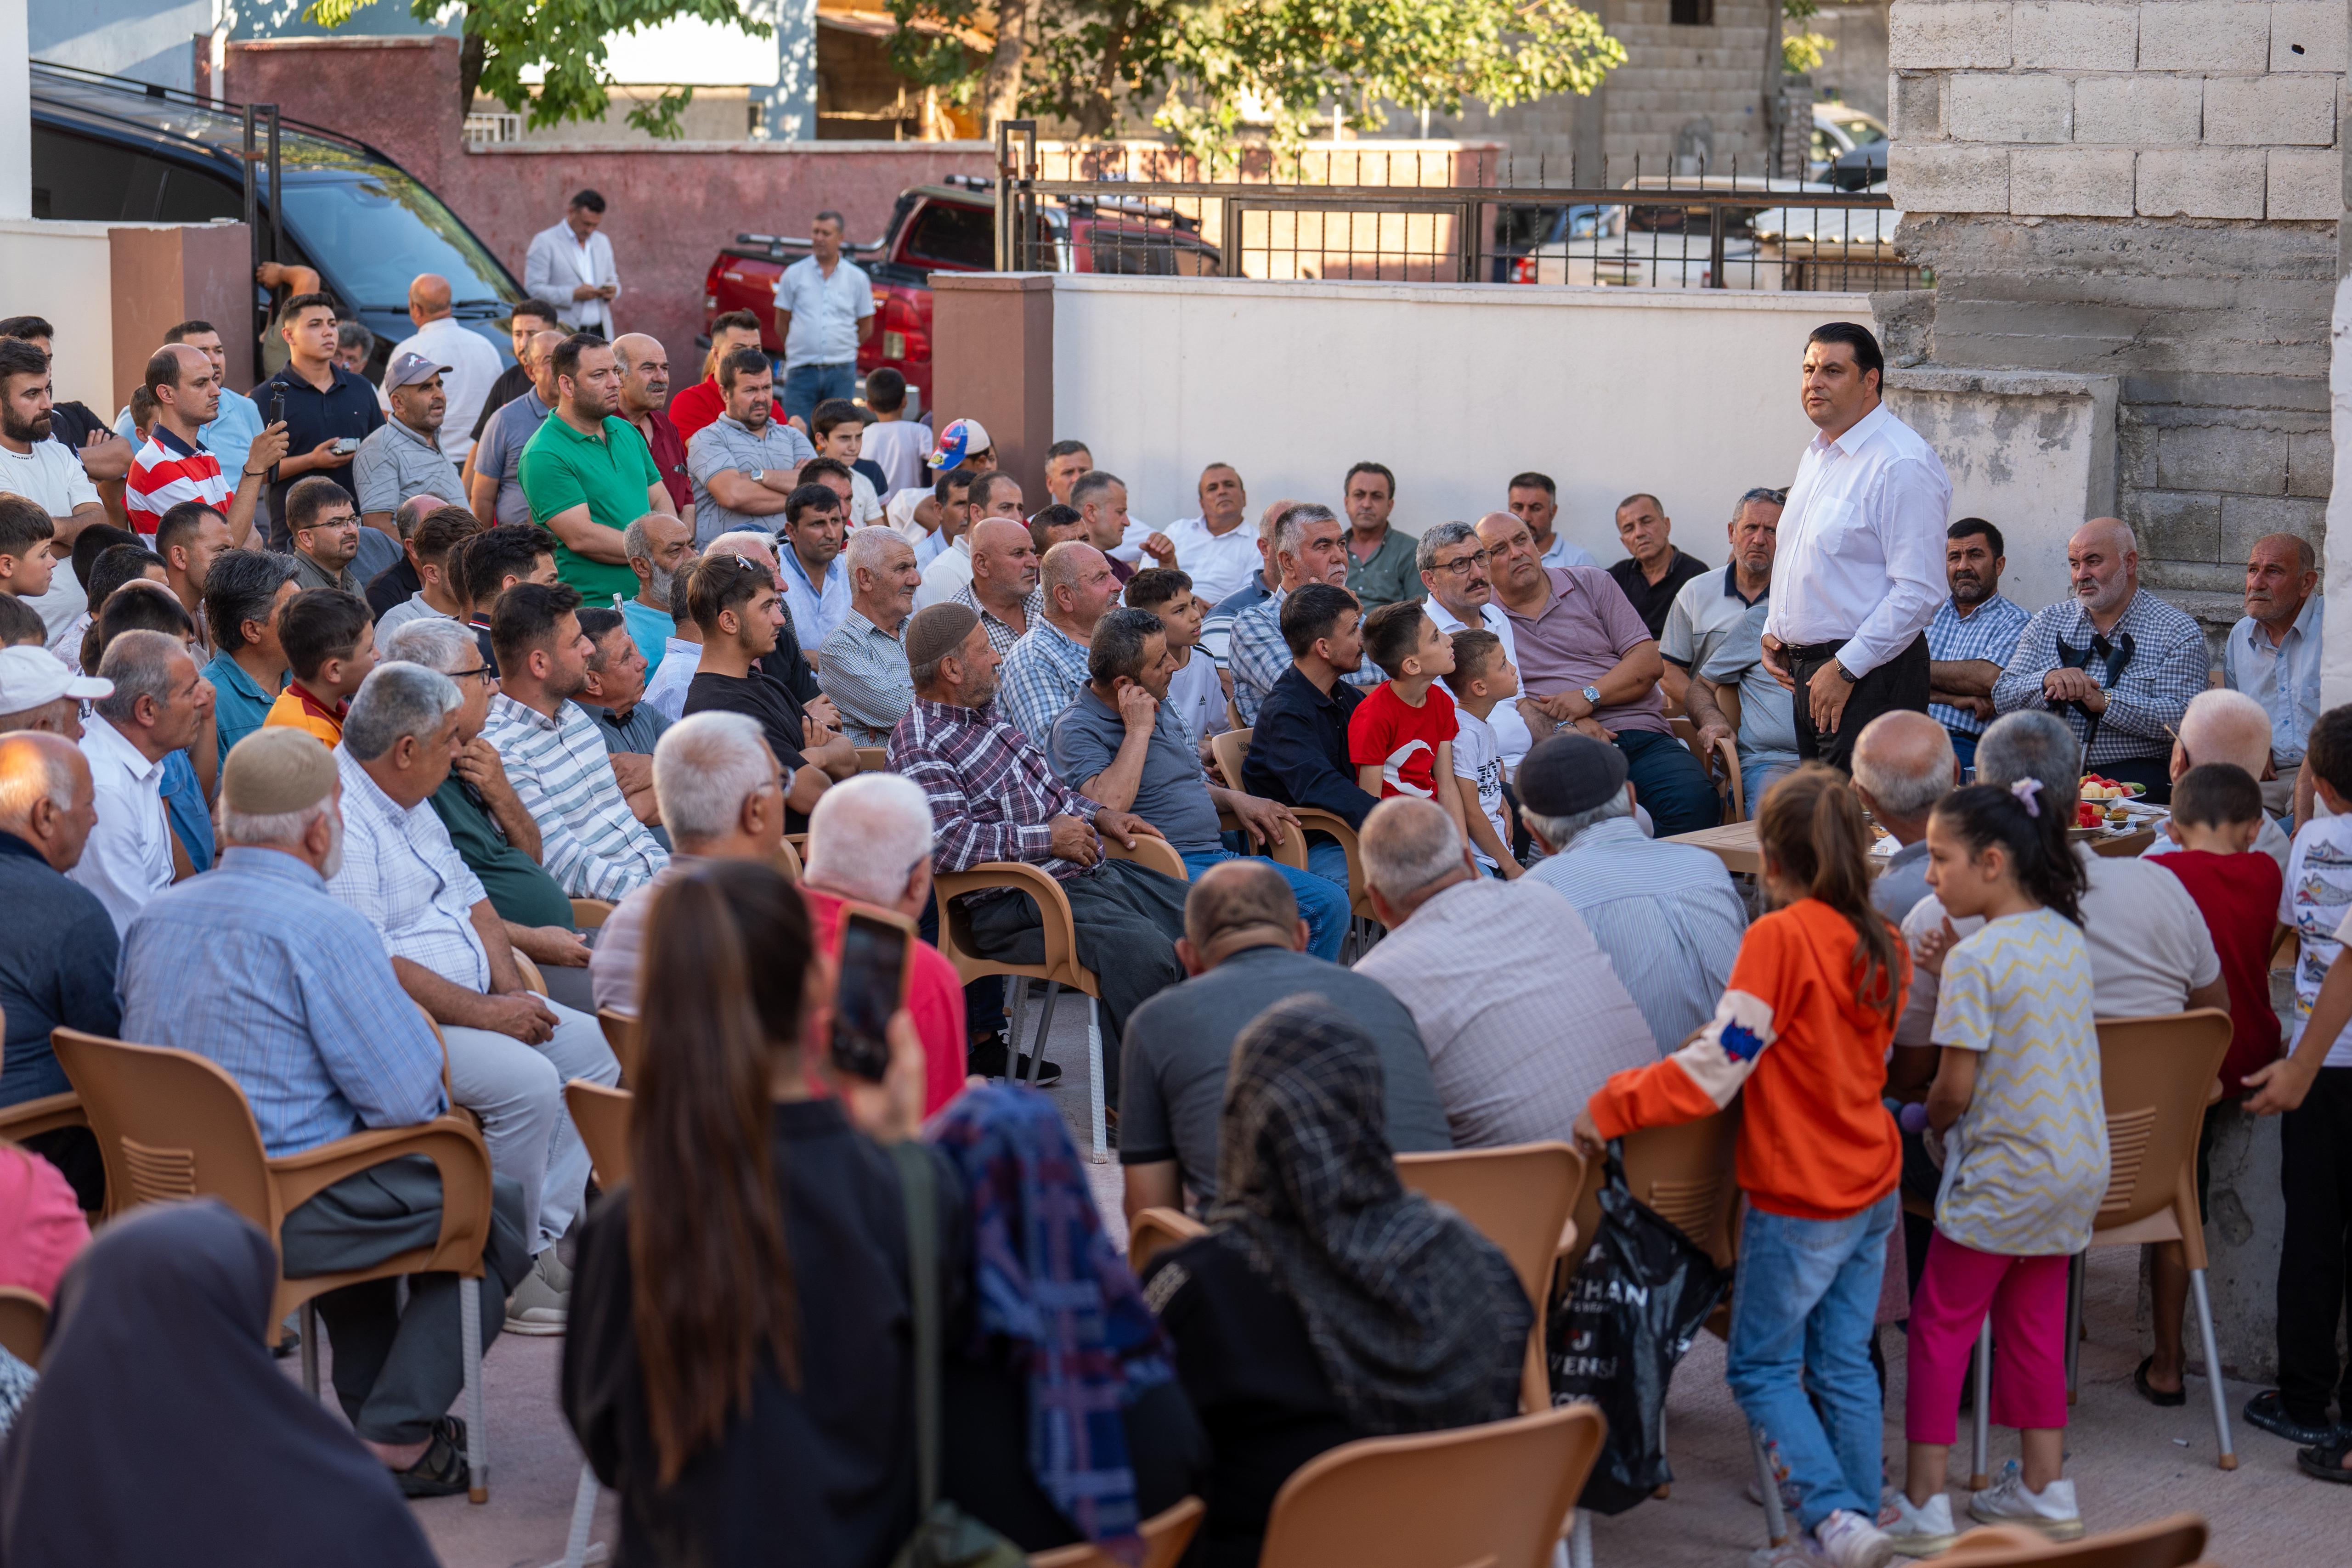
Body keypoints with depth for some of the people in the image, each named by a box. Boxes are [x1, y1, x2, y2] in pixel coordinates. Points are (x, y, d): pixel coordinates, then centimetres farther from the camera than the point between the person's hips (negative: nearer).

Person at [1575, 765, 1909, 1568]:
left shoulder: (1779, 939, -20)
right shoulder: (1882, 944, 2)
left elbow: (1715, 1070, -22)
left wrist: (1610, 1107, -15)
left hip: (1799, 1200, -7)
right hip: (1872, 1188, 7)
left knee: (1762, 1367, 5)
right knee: (1844, 1363, 15)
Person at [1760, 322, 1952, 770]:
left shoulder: (1903, 464, -14)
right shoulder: (1817, 455, 16)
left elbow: (1918, 592, -20)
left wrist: (1845, 669, -19)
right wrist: (1774, 630, 13)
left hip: (1868, 677, -9)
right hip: (1805, 668, 9)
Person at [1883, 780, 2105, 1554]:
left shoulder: (1977, 956, -19)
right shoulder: (2068, 938, 5)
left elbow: (1955, 1087, -16)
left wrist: (1929, 1123, 5)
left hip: (2003, 1174, -8)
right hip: (2079, 1165, 8)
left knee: (1940, 1326, 2)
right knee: (2035, 1326, 18)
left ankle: (1924, 1505, 4)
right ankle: (2044, 1489, 23)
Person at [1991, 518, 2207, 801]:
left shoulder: (2178, 632, 2)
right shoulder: (2047, 623, 16)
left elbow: (2181, 719, -10)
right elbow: (2003, 698, 7)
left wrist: (2103, 701, -20)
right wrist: (2049, 680, -14)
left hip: (2132, 770, -3)